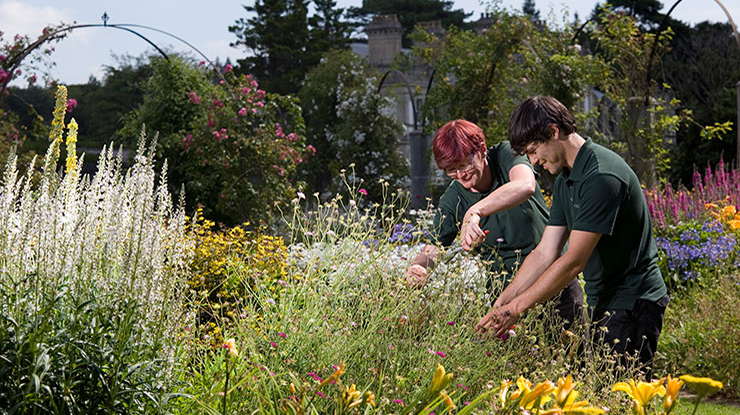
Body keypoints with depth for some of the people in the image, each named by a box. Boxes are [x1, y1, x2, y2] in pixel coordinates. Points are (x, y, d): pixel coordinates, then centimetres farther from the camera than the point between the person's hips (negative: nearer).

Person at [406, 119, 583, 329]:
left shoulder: (505, 155, -13)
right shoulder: (453, 200, -6)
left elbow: (525, 186, -36)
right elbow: (432, 250, -5)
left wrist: (475, 212, -47)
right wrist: (418, 268, -30)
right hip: (507, 292, 2)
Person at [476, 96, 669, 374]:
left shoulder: (602, 176, -21)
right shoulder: (565, 181, 11)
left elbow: (574, 261, -23)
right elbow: (544, 253, 10)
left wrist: (516, 307, -19)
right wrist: (500, 304, 1)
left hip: (633, 302, -10)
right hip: (602, 301, 10)